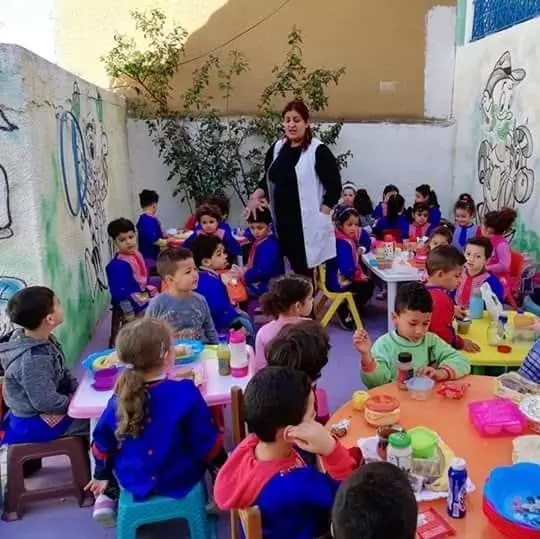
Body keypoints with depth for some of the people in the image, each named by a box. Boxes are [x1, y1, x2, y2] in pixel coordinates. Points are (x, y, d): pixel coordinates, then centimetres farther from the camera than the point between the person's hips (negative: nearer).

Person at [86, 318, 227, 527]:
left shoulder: (120, 399, -16)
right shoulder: (186, 394, -27)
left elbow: (102, 441, 0)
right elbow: (207, 442, -17)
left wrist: (101, 475, 19)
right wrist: (222, 469, 3)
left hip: (133, 482, 3)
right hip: (181, 480, -2)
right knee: (214, 444, 23)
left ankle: (105, 498, 21)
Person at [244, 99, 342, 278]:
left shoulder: (318, 151, -7)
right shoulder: (277, 148, 10)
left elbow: (334, 187, -8)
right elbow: (268, 180, 19)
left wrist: (321, 215, -11)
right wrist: (257, 195, 1)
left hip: (308, 224, -5)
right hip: (282, 222, 5)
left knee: (307, 273, -1)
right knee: (296, 270, 12)